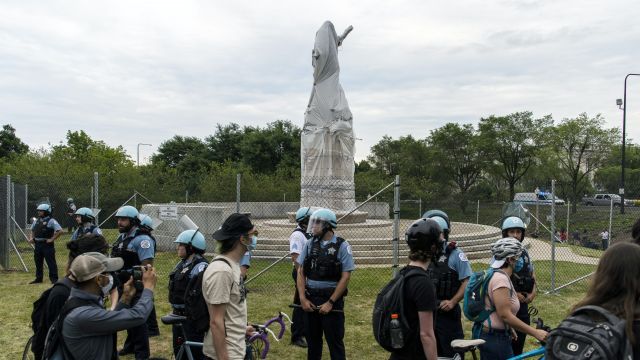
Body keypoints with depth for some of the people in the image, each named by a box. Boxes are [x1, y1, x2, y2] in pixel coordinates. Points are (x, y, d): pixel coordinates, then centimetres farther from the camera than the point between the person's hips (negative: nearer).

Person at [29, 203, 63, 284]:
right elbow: (32, 230, 29)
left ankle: (54, 279, 1)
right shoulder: (37, 221, 12)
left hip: (47, 245, -8)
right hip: (37, 244, 8)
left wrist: (52, 239, -18)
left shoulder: (51, 221, -11)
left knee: (51, 262, -4)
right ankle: (38, 278, 26)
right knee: (38, 262, 15)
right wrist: (31, 237, 11)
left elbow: (60, 231, -20)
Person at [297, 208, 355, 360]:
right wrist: (303, 298, -3)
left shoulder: (342, 246, -8)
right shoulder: (310, 244, 4)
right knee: (312, 340, 15)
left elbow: (345, 277, -10)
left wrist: (330, 302, -13)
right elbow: (301, 272, 6)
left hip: (332, 300, -4)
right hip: (310, 301, 4)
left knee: (335, 341, 5)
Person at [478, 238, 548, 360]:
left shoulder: (497, 275, 10)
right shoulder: (500, 279, -22)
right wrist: (535, 333, -22)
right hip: (494, 339, -10)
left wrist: (509, 328, 25)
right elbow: (505, 315, -26)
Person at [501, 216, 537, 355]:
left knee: (520, 340, 13)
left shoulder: (524, 252, 8)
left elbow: (532, 274, 17)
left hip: (523, 303, 6)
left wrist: (533, 292, 1)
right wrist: (514, 293, -17)